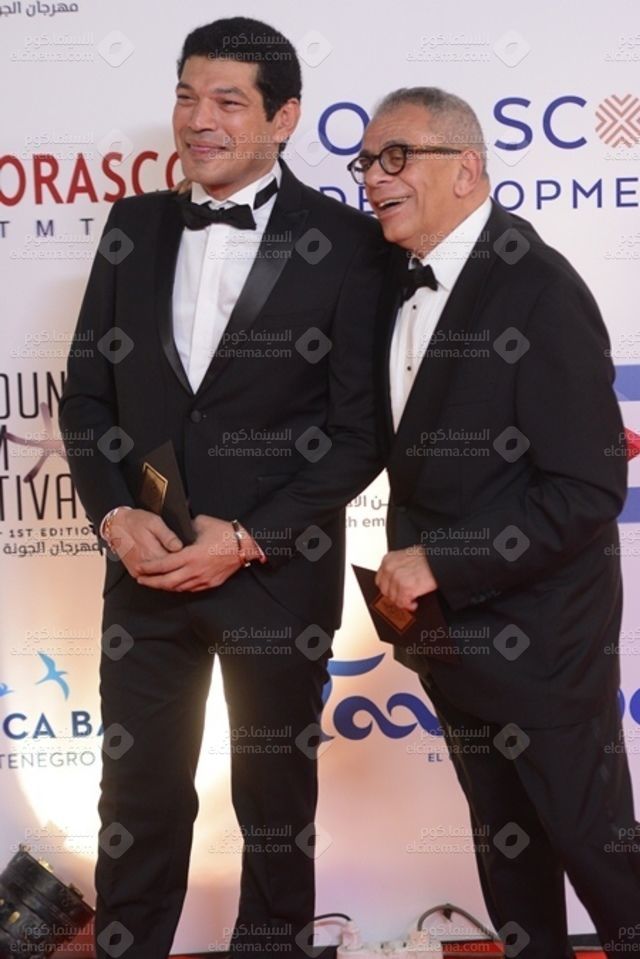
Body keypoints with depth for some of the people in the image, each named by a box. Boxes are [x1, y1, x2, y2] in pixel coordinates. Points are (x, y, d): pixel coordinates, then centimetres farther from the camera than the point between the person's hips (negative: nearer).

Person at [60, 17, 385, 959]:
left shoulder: (345, 242, -8)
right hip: (147, 567, 3)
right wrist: (115, 515, -8)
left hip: (278, 573, -3)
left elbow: (360, 428, -9)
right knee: (139, 797, 14)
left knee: (277, 802, 15)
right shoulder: (135, 226, 6)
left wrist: (247, 539, -15)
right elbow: (88, 390, 8)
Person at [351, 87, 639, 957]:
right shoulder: (403, 280, 4)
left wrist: (438, 564, -21)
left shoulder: (539, 291, -19)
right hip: (445, 621, 7)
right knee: (502, 835, 21)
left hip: (535, 634, -7)